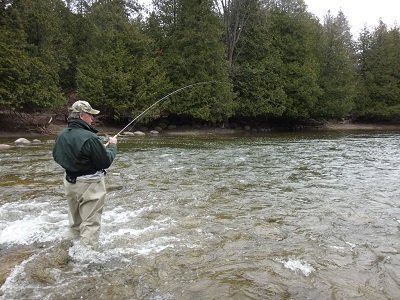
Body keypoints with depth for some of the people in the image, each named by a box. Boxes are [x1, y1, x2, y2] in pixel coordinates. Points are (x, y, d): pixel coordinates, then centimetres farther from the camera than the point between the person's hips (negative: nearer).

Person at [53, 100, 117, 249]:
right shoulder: (90, 138, -25)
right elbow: (106, 162, -17)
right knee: (90, 222, 2)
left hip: (70, 182, 8)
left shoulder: (61, 136, -2)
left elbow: (56, 156, 13)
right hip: (89, 184, -8)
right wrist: (112, 146, -2)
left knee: (75, 220, 25)